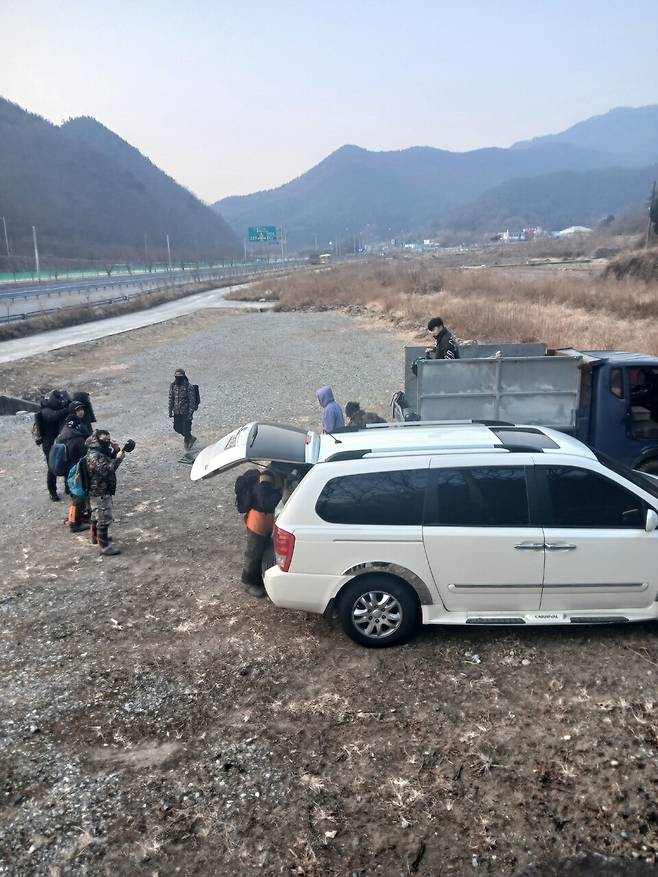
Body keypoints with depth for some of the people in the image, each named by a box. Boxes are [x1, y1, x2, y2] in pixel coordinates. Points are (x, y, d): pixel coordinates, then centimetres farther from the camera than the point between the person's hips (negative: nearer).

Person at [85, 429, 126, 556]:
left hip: (97, 491, 11)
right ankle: (104, 546, 2)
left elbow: (110, 460, 14)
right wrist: (118, 458, -33)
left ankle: (96, 537, 44)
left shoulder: (100, 452, 5)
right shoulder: (94, 456, -26)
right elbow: (106, 469, -35)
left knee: (97, 515, 26)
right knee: (104, 519, -4)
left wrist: (116, 450, -4)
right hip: (100, 493, -11)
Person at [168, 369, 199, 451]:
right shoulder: (173, 386, 1)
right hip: (177, 412, 6)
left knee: (186, 429, -1)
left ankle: (186, 442, 23)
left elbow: (192, 401, -16)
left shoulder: (189, 387, -16)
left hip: (186, 412, -6)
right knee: (177, 428, 13)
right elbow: (171, 399, 9)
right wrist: (170, 411, 8)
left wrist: (190, 414, -19)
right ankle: (191, 438, 34)